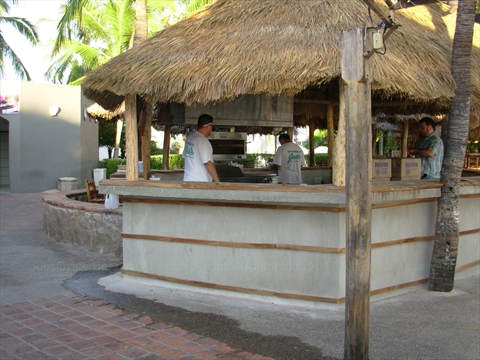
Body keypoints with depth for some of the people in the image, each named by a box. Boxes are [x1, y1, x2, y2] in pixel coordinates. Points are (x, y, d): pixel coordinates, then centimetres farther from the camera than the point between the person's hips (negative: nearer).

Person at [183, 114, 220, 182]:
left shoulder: (189, 136, 9)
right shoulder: (203, 140, -17)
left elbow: (184, 157, 19)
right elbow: (208, 163, -22)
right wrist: (218, 182, -19)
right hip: (200, 182, -8)